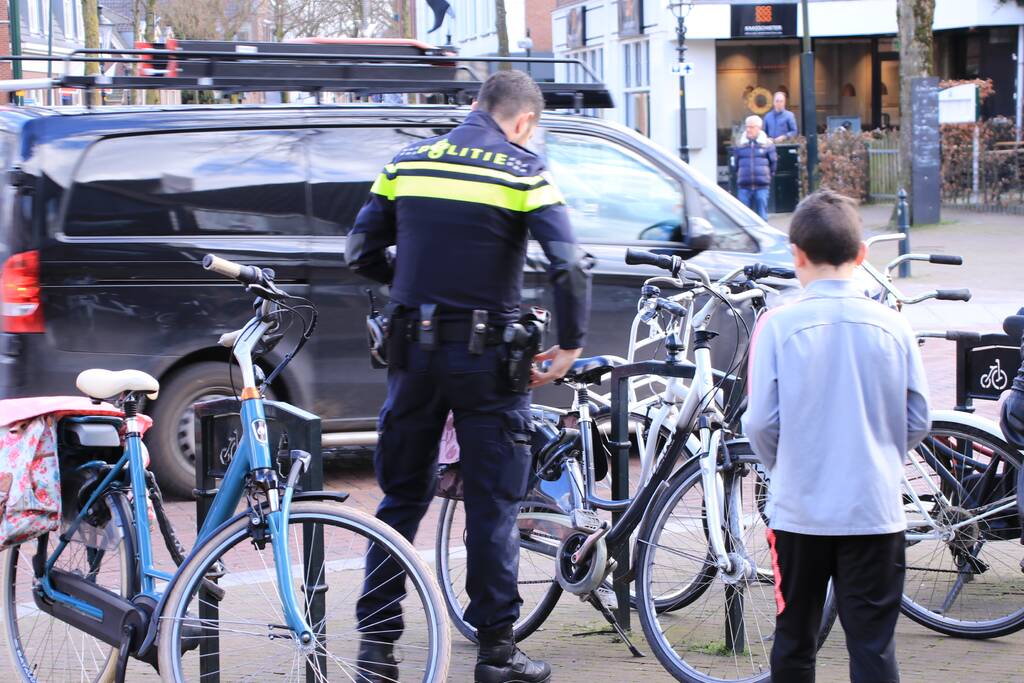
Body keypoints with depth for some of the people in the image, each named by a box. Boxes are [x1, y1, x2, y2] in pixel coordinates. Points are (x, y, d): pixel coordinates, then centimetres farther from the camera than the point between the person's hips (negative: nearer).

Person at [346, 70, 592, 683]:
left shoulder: (409, 162, 6)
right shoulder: (524, 173, -6)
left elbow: (363, 252, 7)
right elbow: (570, 266, -16)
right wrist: (571, 344, -5)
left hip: (415, 352, 4)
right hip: (486, 356, -3)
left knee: (402, 496, 12)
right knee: (494, 504, 5)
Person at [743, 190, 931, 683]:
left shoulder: (778, 326, -7)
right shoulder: (891, 327, -1)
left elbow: (760, 424, -8)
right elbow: (918, 423, 3)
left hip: (798, 509, -1)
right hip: (876, 510, 1)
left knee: (794, 643, 14)